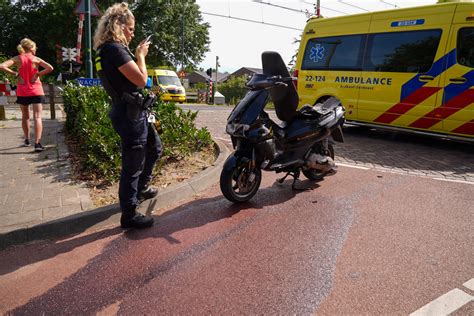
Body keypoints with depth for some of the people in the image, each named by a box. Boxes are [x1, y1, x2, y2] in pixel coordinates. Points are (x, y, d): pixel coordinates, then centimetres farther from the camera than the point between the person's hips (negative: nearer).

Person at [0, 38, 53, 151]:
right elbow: (50, 68, -16)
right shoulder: (36, 59, -3)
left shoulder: (17, 59, 1)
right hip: (36, 91, -2)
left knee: (25, 116, 19)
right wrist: (38, 74, -8)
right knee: (37, 117, -7)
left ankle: (27, 140, 30)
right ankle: (37, 143, -20)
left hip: (22, 92, 2)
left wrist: (15, 74, -4)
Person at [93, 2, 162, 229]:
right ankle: (129, 215, 11)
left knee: (154, 148, 25)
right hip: (130, 114, -11)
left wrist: (138, 54, 13)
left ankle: (141, 189, 42)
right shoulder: (115, 49, -17)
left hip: (133, 111, 11)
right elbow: (141, 79, -20)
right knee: (132, 165, -2)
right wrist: (141, 55, -8)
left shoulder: (109, 49, 15)